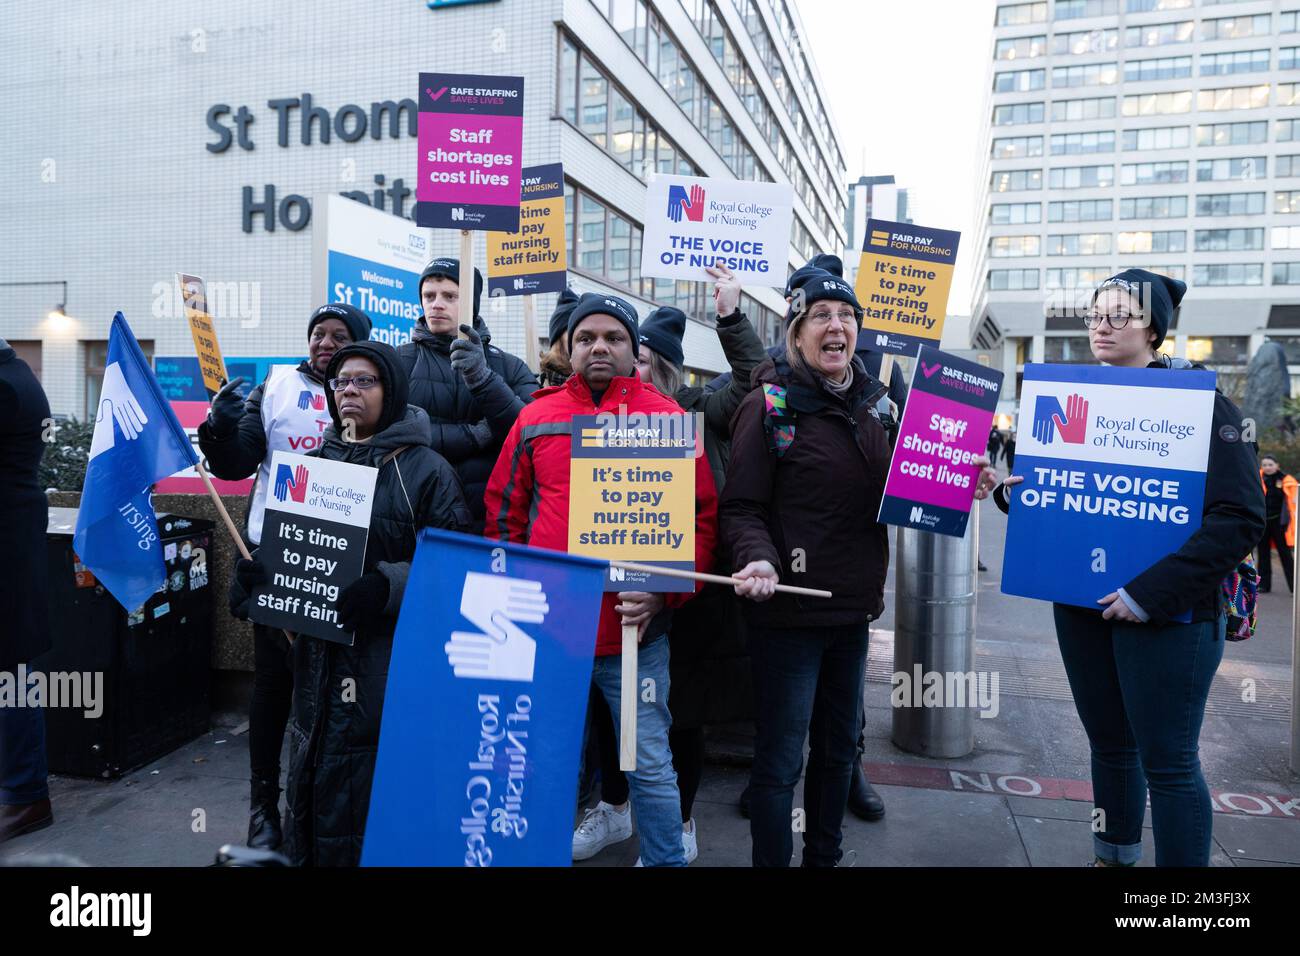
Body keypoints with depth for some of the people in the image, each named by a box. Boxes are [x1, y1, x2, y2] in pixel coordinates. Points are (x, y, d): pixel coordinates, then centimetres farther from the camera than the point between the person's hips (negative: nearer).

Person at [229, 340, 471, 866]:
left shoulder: (426, 469, -4)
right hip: (318, 654, 5)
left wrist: (388, 587, -25)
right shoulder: (314, 464, 13)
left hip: (391, 661, -5)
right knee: (312, 795, 13)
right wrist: (251, 570, -7)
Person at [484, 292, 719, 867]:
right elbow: (504, 513, 12)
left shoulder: (664, 417, 1)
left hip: (636, 629, -2)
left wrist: (665, 593, -12)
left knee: (650, 765, 8)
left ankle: (666, 860, 28)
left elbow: (702, 515, -1)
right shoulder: (536, 418, 7)